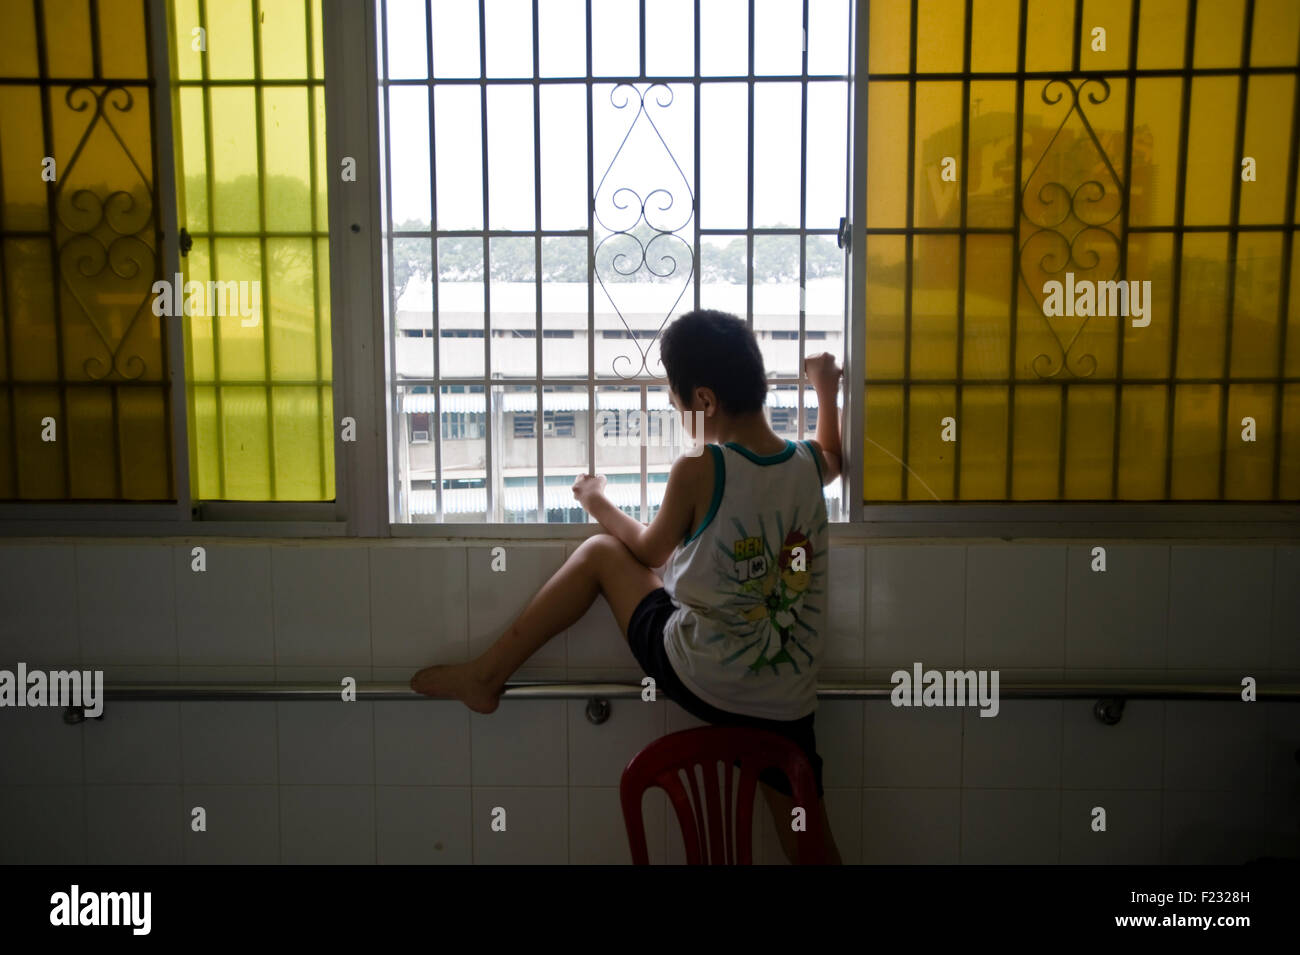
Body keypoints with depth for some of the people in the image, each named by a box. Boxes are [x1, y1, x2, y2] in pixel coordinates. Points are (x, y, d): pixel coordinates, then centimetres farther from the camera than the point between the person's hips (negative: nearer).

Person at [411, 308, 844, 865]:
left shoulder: (698, 470, -14)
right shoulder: (808, 464, 0)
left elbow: (650, 552, 5)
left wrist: (599, 503, 22)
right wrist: (827, 390, 39)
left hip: (699, 677, -4)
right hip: (787, 705, 4)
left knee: (601, 553, 14)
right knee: (809, 845, 13)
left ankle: (486, 674, 21)